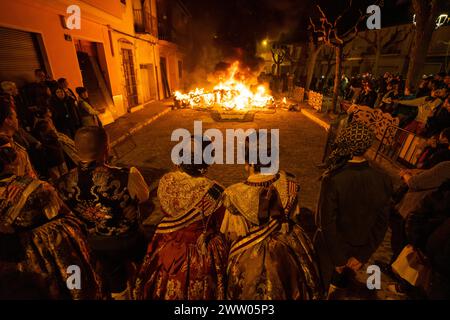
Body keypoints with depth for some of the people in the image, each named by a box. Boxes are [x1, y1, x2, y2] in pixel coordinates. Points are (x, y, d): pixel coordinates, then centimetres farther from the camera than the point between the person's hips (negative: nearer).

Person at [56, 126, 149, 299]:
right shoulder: (127, 177, -37)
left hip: (97, 244, 3)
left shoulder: (63, 183, -21)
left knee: (115, 282, 30)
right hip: (130, 240, -2)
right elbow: (144, 196, -15)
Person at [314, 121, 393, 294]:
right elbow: (381, 224, -11)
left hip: (332, 246, -3)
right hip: (359, 248, 4)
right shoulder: (383, 180, -18)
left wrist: (338, 259, -10)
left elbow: (327, 223, -25)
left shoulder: (333, 180, -32)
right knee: (341, 282, 34)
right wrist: (363, 255, -3)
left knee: (321, 286, 27)